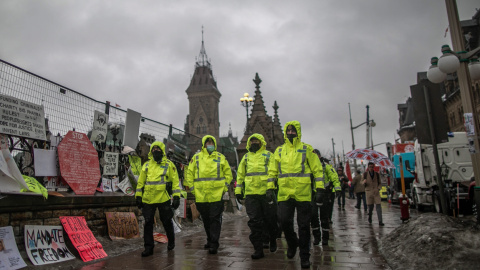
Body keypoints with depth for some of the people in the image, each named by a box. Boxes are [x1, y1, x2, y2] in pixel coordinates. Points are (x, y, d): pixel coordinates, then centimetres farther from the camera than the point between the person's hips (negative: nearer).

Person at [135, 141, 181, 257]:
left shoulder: (169, 165, 1)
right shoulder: (146, 165, 10)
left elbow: (175, 181, -1)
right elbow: (140, 182, 14)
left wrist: (176, 197, -7)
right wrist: (138, 196, 10)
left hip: (164, 199, -2)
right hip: (148, 200, 3)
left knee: (167, 222, 11)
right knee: (148, 223, 3)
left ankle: (171, 241, 34)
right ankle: (148, 247, 15)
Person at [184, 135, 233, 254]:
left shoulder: (221, 157, 7)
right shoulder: (196, 157, 8)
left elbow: (228, 173, 9)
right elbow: (189, 174, 11)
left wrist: (225, 188, 0)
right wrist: (192, 188, 4)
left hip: (217, 195, -2)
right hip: (201, 195, 2)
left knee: (215, 219, -3)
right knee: (206, 220, 15)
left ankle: (214, 244, 4)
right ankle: (210, 240, 31)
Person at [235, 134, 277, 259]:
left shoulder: (268, 155, 7)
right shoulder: (246, 157, 16)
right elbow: (240, 174, 18)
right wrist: (238, 190, 11)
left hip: (266, 192, -2)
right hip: (250, 194, 2)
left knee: (270, 219, 8)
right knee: (254, 221, -1)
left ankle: (272, 240, 35)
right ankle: (258, 249, 7)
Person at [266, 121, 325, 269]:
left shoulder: (307, 149, 4)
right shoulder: (279, 150, 12)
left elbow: (317, 170, 3)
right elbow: (272, 171, 14)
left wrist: (320, 190, -4)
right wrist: (270, 189, 6)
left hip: (303, 194, -2)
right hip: (284, 194, 2)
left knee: (303, 226, 4)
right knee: (284, 221, 0)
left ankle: (305, 256, 19)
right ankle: (292, 243, 31)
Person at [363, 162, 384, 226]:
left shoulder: (377, 174, 1)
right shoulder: (365, 174, -2)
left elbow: (380, 183, 9)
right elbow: (363, 184, 5)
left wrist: (378, 189, -8)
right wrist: (364, 182, -20)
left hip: (376, 192, 1)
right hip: (369, 191, -1)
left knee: (378, 206, -8)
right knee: (370, 206, 5)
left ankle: (380, 221, -5)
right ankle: (370, 217, 34)